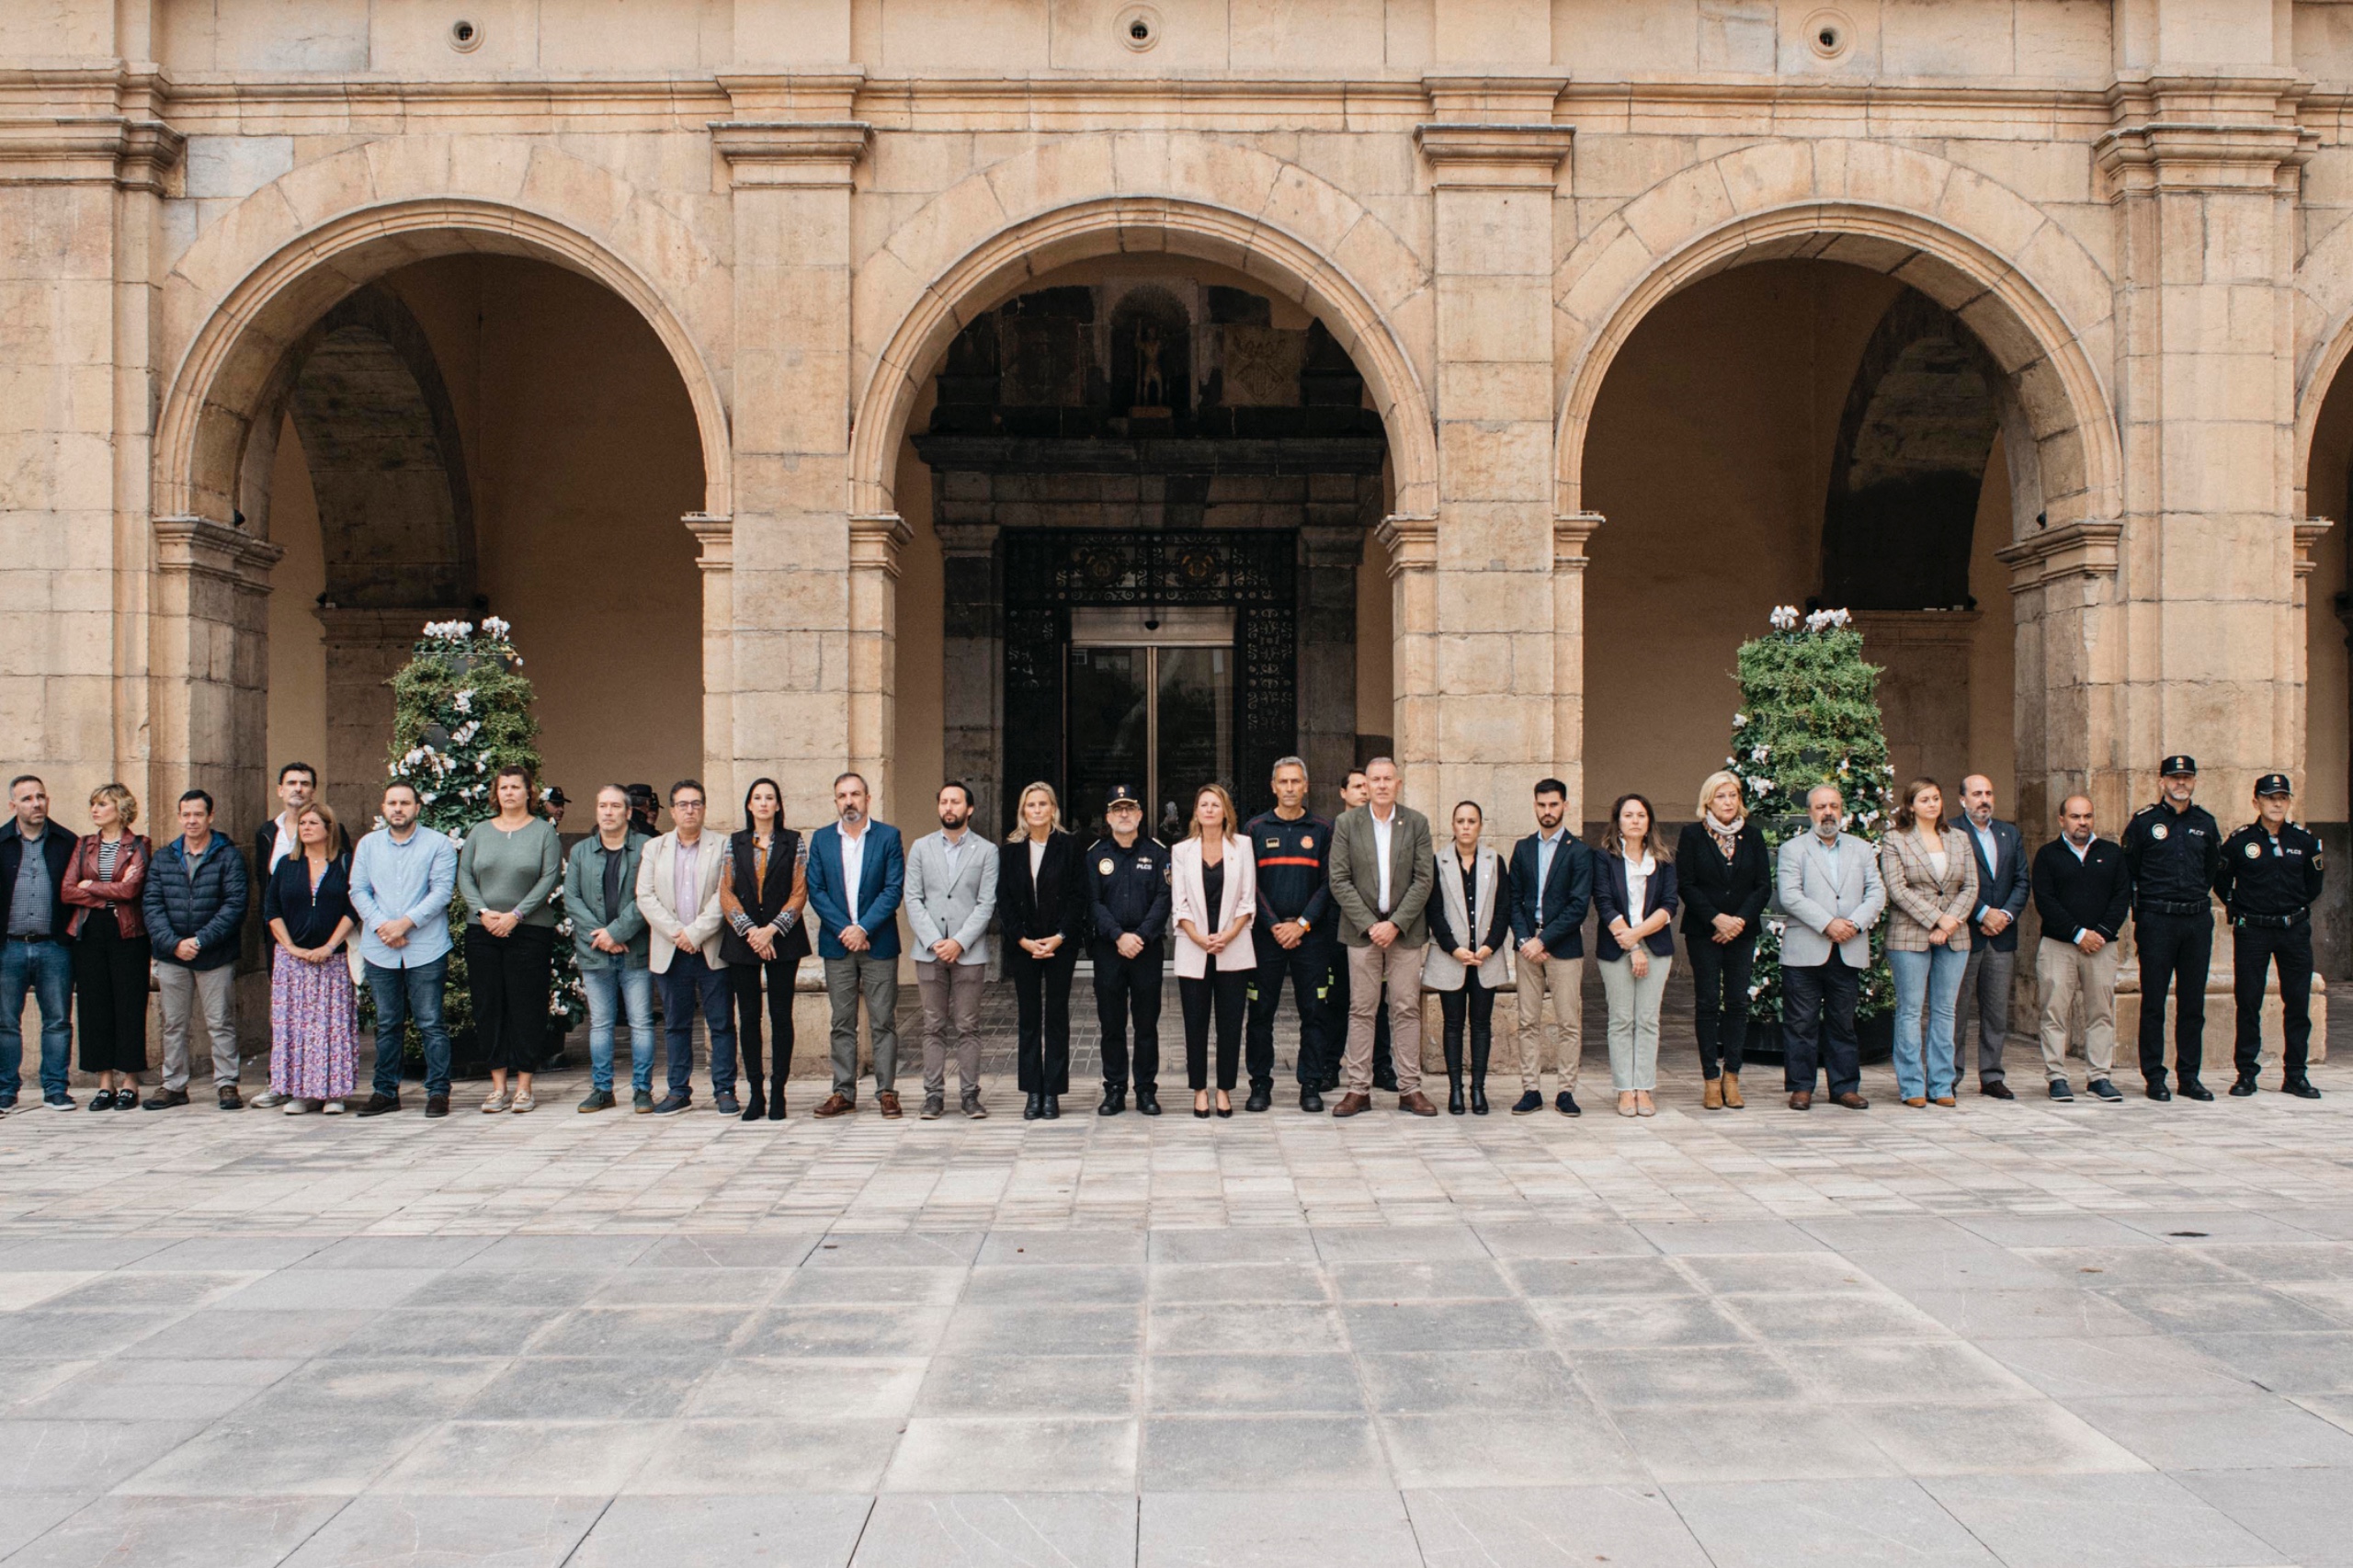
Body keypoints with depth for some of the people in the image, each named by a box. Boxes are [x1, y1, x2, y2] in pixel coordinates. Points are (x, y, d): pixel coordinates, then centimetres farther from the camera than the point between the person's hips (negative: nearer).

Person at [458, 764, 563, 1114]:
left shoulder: (544, 832, 2)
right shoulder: (480, 832, 12)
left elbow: (550, 878, -7)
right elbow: (464, 876, 7)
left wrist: (515, 915, -14)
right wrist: (483, 912, -9)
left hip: (530, 931, -3)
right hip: (483, 931, 3)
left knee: (526, 1007, -3)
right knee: (488, 1006, 3)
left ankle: (524, 1087, 4)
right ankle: (498, 1087, 10)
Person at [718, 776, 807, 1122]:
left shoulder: (793, 842, 6)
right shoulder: (734, 843, 10)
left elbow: (799, 892, 0)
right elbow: (726, 893, 4)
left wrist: (771, 930, -11)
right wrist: (750, 931, -9)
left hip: (782, 940, -1)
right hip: (741, 940, 1)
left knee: (781, 1015, -2)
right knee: (748, 1016, 1)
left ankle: (778, 1092, 3)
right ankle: (754, 1092, 7)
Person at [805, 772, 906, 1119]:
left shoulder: (888, 836, 1)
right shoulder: (821, 839, 8)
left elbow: (894, 889, -5)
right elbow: (815, 891, 2)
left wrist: (863, 928, -14)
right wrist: (844, 930, -9)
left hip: (878, 943, -2)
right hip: (837, 944, 2)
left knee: (883, 1022, 0)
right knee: (842, 1024, 5)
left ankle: (886, 1092, 5)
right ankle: (843, 1093, 9)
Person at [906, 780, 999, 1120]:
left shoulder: (985, 852, 5)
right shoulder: (921, 848, 10)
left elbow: (986, 904, -2)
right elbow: (913, 900, 3)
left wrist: (959, 942, -12)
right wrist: (934, 942, -9)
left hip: (969, 952, -1)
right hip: (929, 951, 2)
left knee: (968, 1027, 1)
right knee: (934, 1027, 4)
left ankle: (970, 1094, 6)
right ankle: (934, 1095, 7)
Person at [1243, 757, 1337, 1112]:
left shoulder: (1322, 830, 7)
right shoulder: (1255, 829, 6)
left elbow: (1328, 883, 1)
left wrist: (1302, 924, -9)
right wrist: (1274, 925, -9)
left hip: (1310, 933, 0)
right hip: (1266, 932, 0)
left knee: (1313, 1010, 1)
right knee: (1261, 1010, 1)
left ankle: (1311, 1084, 8)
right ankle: (1260, 1084, 9)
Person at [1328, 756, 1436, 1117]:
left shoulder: (1417, 823, 3)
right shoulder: (1346, 823, 2)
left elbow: (1424, 880, -1)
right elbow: (1339, 881, -2)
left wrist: (1395, 924, -10)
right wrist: (1369, 925, -10)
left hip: (1405, 929, 1)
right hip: (1362, 929, 0)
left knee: (1407, 1009, 2)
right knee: (1361, 1009, 1)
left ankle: (1410, 1089, 9)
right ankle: (1359, 1090, 6)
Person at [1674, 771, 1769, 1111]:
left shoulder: (1752, 836, 8)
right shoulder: (1692, 835, 0)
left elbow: (1764, 886, 4)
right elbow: (1685, 885, -4)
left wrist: (1740, 920, -10)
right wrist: (1717, 919, -13)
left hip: (1742, 932, 2)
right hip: (1703, 933, -2)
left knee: (1738, 1003, 2)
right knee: (1707, 1003, -2)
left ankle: (1731, 1077, 8)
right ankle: (1711, 1081, 2)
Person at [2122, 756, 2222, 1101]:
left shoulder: (2206, 823, 10)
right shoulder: (2144, 822, 0)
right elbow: (2128, 873, 3)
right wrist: (2138, 916, 1)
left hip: (2198, 920, 3)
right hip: (2157, 920, -3)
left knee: (2193, 1002, 6)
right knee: (2153, 1001, -1)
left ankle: (2189, 1076, 13)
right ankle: (2154, 1077, 5)